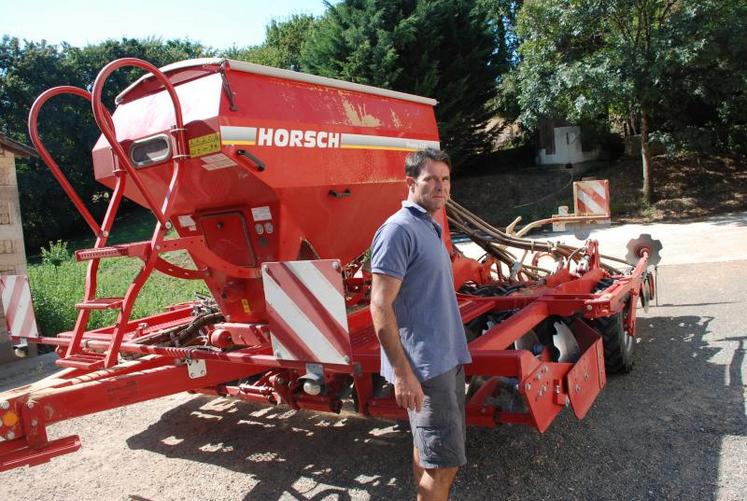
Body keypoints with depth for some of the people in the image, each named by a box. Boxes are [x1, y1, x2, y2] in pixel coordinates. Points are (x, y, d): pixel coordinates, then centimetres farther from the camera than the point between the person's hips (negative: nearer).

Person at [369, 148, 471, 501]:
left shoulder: (429, 227, 13)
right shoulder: (399, 230, -16)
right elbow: (380, 307, -21)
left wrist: (453, 352, 19)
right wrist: (402, 373, -24)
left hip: (446, 359, 9)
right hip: (424, 366, -9)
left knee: (428, 451, 20)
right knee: (443, 462, -2)